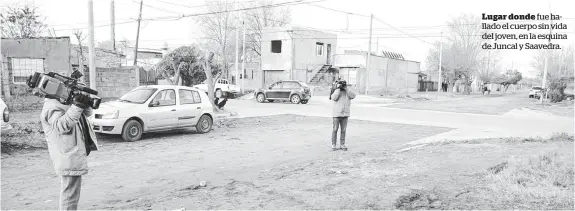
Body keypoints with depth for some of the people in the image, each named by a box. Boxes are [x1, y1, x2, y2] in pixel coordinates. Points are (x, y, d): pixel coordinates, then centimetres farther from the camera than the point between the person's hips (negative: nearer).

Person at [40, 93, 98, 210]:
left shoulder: (64, 102, 13)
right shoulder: (52, 107, -15)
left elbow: (87, 113, 15)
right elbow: (61, 126, -31)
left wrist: (85, 103, -8)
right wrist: (77, 106, -39)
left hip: (74, 155, 10)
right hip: (68, 158, -10)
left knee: (68, 193, 24)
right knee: (70, 195, -6)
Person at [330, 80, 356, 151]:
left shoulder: (348, 92, 8)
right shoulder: (336, 91, 0)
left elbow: (353, 96, -10)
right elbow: (334, 98, -19)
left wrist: (346, 88, -13)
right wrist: (338, 88, -15)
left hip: (345, 114, 3)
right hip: (337, 114, -3)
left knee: (343, 130, 7)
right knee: (335, 130, 0)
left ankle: (342, 145, 15)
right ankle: (333, 145, 6)